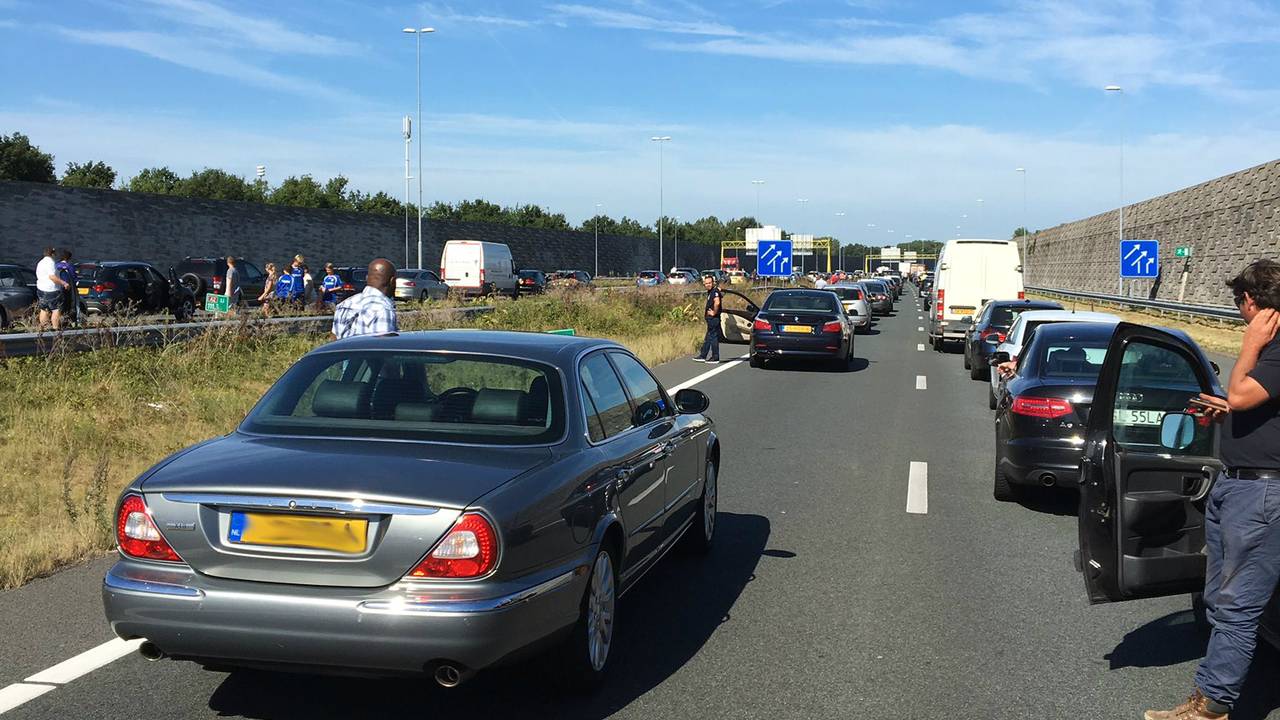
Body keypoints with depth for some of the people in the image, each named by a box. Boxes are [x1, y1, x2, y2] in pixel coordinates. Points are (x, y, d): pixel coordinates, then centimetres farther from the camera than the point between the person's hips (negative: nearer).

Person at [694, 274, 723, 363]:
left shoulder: (715, 291, -16)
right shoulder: (710, 292, 14)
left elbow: (717, 303, -34)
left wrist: (714, 312, -22)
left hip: (714, 318, -10)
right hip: (710, 319, 10)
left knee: (713, 337, -4)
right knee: (707, 338, 14)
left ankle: (715, 358, 1)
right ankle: (702, 356, 21)